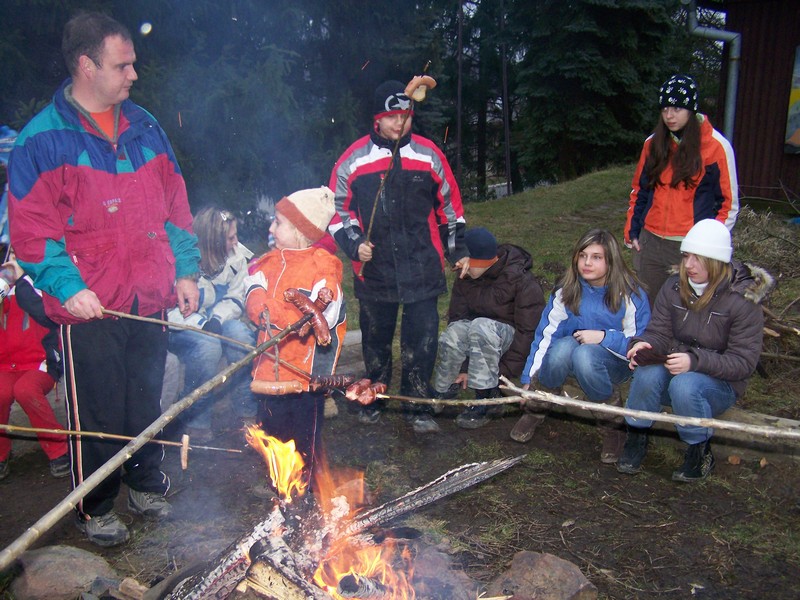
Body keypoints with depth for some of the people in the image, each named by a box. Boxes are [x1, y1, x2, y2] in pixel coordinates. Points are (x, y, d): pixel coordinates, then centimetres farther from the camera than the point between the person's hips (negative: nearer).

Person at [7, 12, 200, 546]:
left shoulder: (145, 128, 9)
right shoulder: (42, 138, -6)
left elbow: (176, 205, 13)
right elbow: (30, 227, -9)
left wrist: (186, 269, 7)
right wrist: (66, 285, -18)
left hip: (150, 297, 5)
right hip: (90, 303, -4)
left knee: (147, 399, 16)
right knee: (96, 412, 6)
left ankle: (146, 483, 37)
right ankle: (95, 508, 26)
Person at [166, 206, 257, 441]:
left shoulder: (236, 255, -8)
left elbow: (235, 298, -2)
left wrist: (216, 320, -23)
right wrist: (202, 324, -32)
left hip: (212, 323, 4)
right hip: (177, 329, -4)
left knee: (241, 334, -28)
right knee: (207, 345, -35)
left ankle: (247, 411, -13)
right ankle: (197, 421, -16)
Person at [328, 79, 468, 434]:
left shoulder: (429, 155, 4)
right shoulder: (353, 160, 0)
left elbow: (450, 204, 13)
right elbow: (337, 209, 8)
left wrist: (457, 250, 14)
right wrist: (353, 244, -6)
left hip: (423, 269, 0)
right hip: (374, 269, 0)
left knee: (421, 340, -1)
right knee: (376, 338, 13)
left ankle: (417, 407, 14)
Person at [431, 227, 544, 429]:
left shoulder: (523, 282, -21)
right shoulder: (465, 278, -5)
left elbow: (528, 331, -20)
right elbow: (456, 317, -6)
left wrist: (505, 373, -22)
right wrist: (463, 368, -14)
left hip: (509, 338, -4)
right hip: (476, 333, 4)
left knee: (481, 327, -37)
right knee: (454, 331, -31)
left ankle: (484, 401, -28)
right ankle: (442, 392, -12)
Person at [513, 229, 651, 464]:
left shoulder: (630, 296, -13)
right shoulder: (566, 291, -5)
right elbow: (545, 334, -3)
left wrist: (603, 337, -25)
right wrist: (529, 379, -5)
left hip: (613, 362, -2)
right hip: (569, 354, 3)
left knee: (584, 355, -38)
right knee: (562, 347, -34)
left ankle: (613, 424, -13)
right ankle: (536, 408, -7)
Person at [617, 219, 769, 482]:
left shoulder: (743, 300, -15)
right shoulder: (674, 287, -3)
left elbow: (743, 362, -17)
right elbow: (658, 333, -3)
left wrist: (696, 361, -32)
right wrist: (643, 345, -28)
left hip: (720, 382, -3)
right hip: (674, 370, 3)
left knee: (684, 385, -36)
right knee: (648, 371, -30)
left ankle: (700, 452, -10)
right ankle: (637, 438, -8)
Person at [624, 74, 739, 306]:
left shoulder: (716, 147, -5)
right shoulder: (653, 143, 8)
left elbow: (728, 202, -2)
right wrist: (631, 231, 10)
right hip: (650, 243, 4)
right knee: (646, 307, 11)